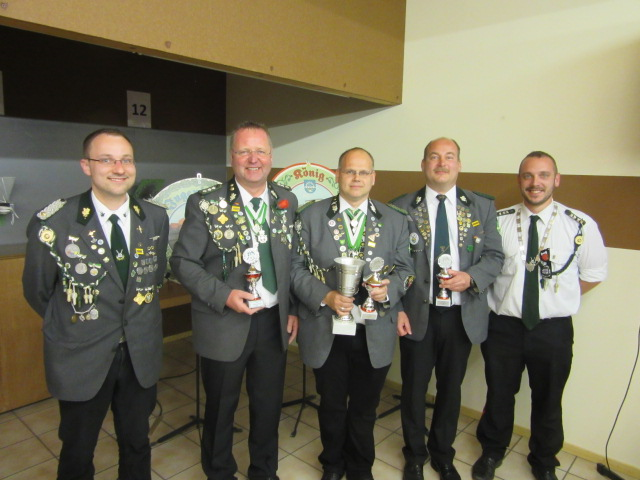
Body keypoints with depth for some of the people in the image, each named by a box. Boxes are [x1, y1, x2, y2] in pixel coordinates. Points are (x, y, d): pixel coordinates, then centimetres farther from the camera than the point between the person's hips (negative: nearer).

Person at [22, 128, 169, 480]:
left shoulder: (156, 218, -5)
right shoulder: (52, 224, -17)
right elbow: (37, 292, -2)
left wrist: (137, 317, 9)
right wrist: (70, 323, 7)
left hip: (141, 355, 3)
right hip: (81, 358, -3)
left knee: (137, 445, 22)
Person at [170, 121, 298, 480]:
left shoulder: (287, 201, 1)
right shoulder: (206, 204, -11)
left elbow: (293, 261, 8)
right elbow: (183, 261, -9)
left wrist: (293, 310, 5)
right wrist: (223, 295, -21)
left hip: (275, 322, 3)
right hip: (225, 324, -3)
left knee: (269, 404, 19)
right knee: (221, 408, 17)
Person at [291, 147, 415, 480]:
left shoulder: (395, 220, 1)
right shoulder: (310, 216, -3)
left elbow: (404, 269, 6)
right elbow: (297, 268, -3)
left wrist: (389, 288, -16)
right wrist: (325, 296, -18)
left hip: (375, 335, 1)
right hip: (326, 332, -1)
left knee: (364, 407, 19)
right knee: (332, 406, 19)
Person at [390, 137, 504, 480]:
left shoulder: (482, 206, 3)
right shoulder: (402, 207, -4)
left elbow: (494, 255, 3)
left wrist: (471, 277, -16)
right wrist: (396, 309, -9)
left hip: (462, 316, 2)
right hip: (417, 314, -2)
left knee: (450, 388, 18)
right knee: (414, 388, 13)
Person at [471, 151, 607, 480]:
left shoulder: (581, 225, -9)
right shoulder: (497, 221, -7)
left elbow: (594, 274, 4)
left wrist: (559, 297, -1)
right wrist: (493, 300, -2)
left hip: (553, 329, 0)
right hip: (503, 326, 0)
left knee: (548, 401, 20)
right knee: (498, 395, 18)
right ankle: (491, 452, 45)